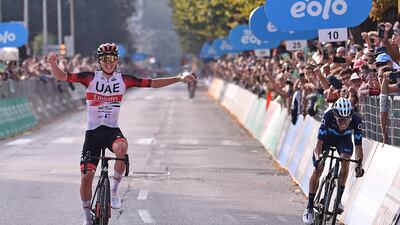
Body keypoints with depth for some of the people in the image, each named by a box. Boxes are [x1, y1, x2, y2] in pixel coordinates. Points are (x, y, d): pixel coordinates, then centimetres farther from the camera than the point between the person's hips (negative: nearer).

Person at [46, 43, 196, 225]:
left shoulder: (123, 80, 0)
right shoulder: (91, 78, -5)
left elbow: (153, 83, 1)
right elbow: (62, 76, -12)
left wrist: (180, 78, -5)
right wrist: (53, 63, -32)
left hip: (112, 130, 0)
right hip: (92, 133, 0)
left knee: (122, 148, -35)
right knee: (86, 176, -8)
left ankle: (114, 190, -15)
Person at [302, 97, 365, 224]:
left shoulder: (356, 120, -36)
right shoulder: (328, 116, -39)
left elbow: (358, 146, -32)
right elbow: (319, 142, -39)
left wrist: (359, 164, -45)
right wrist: (318, 159, -54)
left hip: (344, 139, 1)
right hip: (327, 137, -1)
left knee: (345, 161, -28)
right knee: (318, 169, -12)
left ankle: (338, 199, -14)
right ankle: (310, 208, -2)